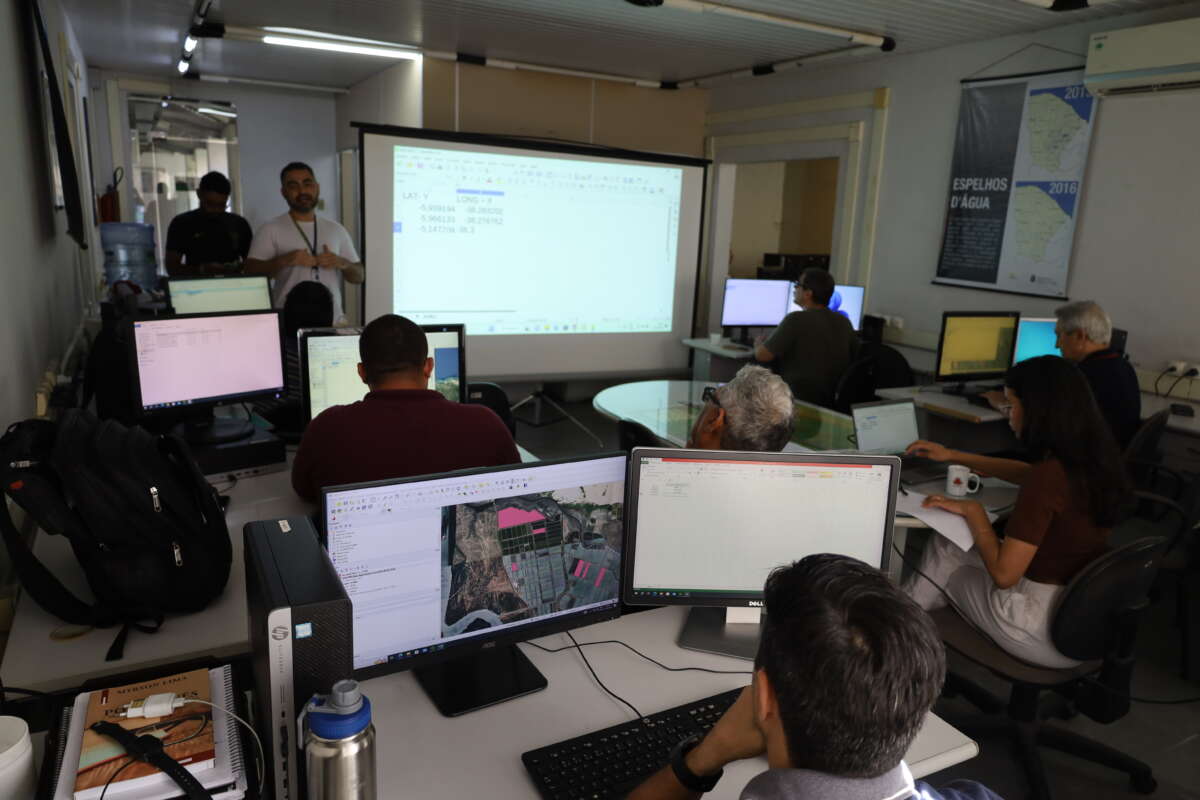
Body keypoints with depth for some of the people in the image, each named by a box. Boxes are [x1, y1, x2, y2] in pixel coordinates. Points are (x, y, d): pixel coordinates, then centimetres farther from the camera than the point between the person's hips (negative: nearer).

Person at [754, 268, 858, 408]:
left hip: (800, 401, -7)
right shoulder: (845, 322, 3)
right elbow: (855, 356, 18)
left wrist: (758, 343, 12)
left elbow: (762, 355, -12)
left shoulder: (796, 319, -15)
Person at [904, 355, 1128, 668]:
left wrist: (972, 510, -10)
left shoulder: (1049, 478, -28)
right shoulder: (1088, 459, -2)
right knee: (944, 543, 19)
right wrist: (954, 456, 24)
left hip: (1050, 634, -7)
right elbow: (1030, 474, 21)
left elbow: (1003, 574, -24)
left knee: (945, 554, 17)